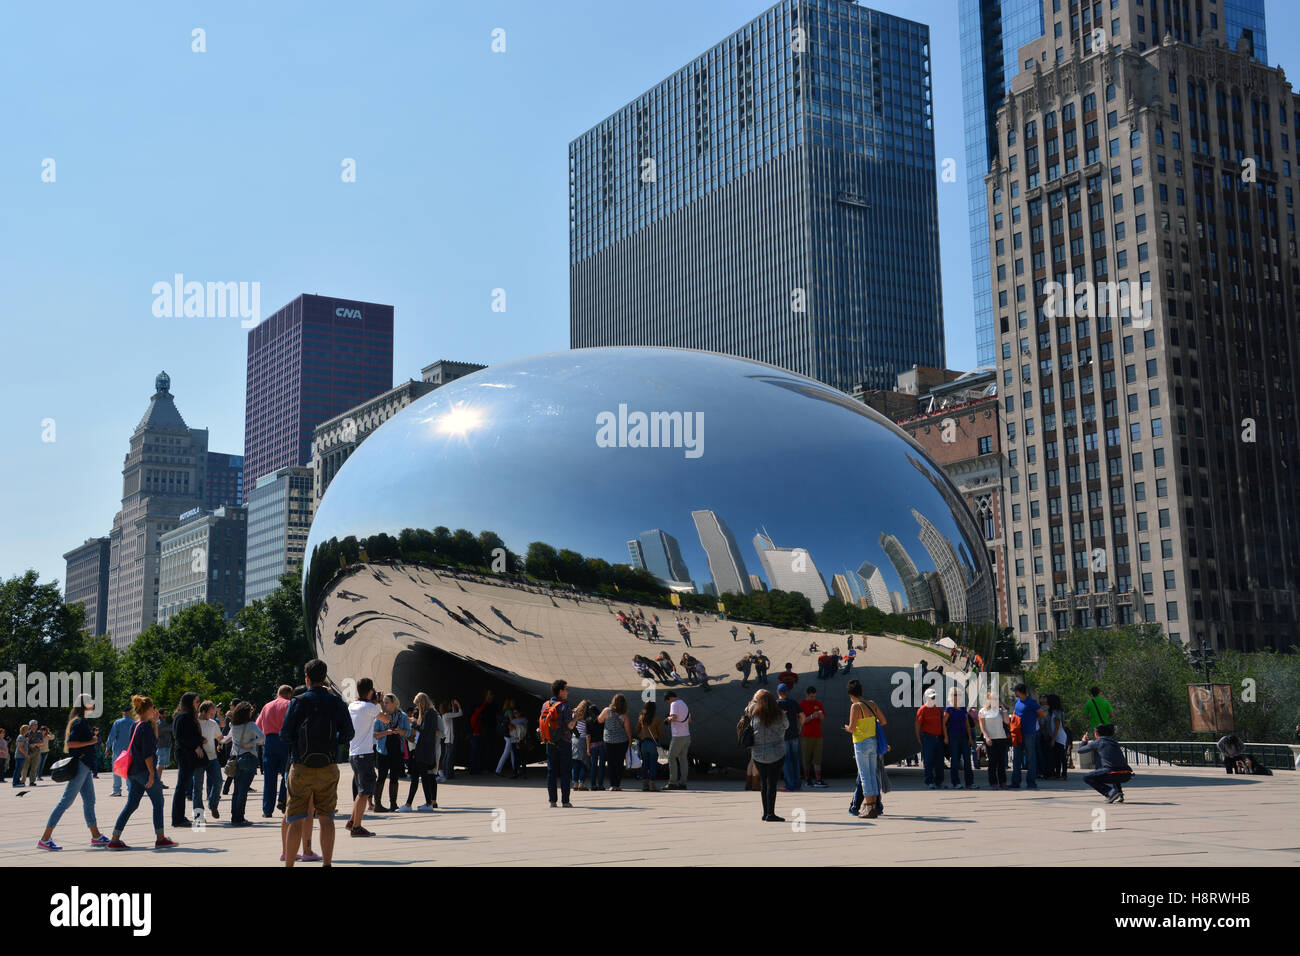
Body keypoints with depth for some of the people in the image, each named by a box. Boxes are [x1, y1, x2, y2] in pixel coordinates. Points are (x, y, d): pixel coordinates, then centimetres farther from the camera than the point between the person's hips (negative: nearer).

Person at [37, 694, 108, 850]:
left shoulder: (83, 722, 16)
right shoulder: (80, 722, -13)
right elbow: (69, 743, -21)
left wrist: (93, 735, 16)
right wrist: (90, 742, -18)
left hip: (85, 767, 10)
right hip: (79, 765, -10)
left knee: (89, 802, 12)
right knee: (66, 801, -9)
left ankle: (96, 836, 16)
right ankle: (45, 838, -6)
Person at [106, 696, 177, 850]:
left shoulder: (135, 726, 13)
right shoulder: (146, 726, -14)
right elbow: (147, 753, -19)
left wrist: (154, 722, 19)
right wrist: (152, 773, -19)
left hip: (133, 772, 9)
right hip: (144, 770, -9)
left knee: (131, 805, 9)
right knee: (158, 803, 3)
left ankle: (114, 840, 5)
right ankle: (160, 839, 7)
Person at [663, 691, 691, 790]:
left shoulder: (674, 704, -10)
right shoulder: (684, 704, 18)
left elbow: (674, 718, -25)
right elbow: (689, 719, 29)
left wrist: (669, 718, -4)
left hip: (678, 736, -9)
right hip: (686, 735, 9)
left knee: (671, 758, -3)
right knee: (683, 759, 8)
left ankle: (672, 783, -6)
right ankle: (682, 783, 6)